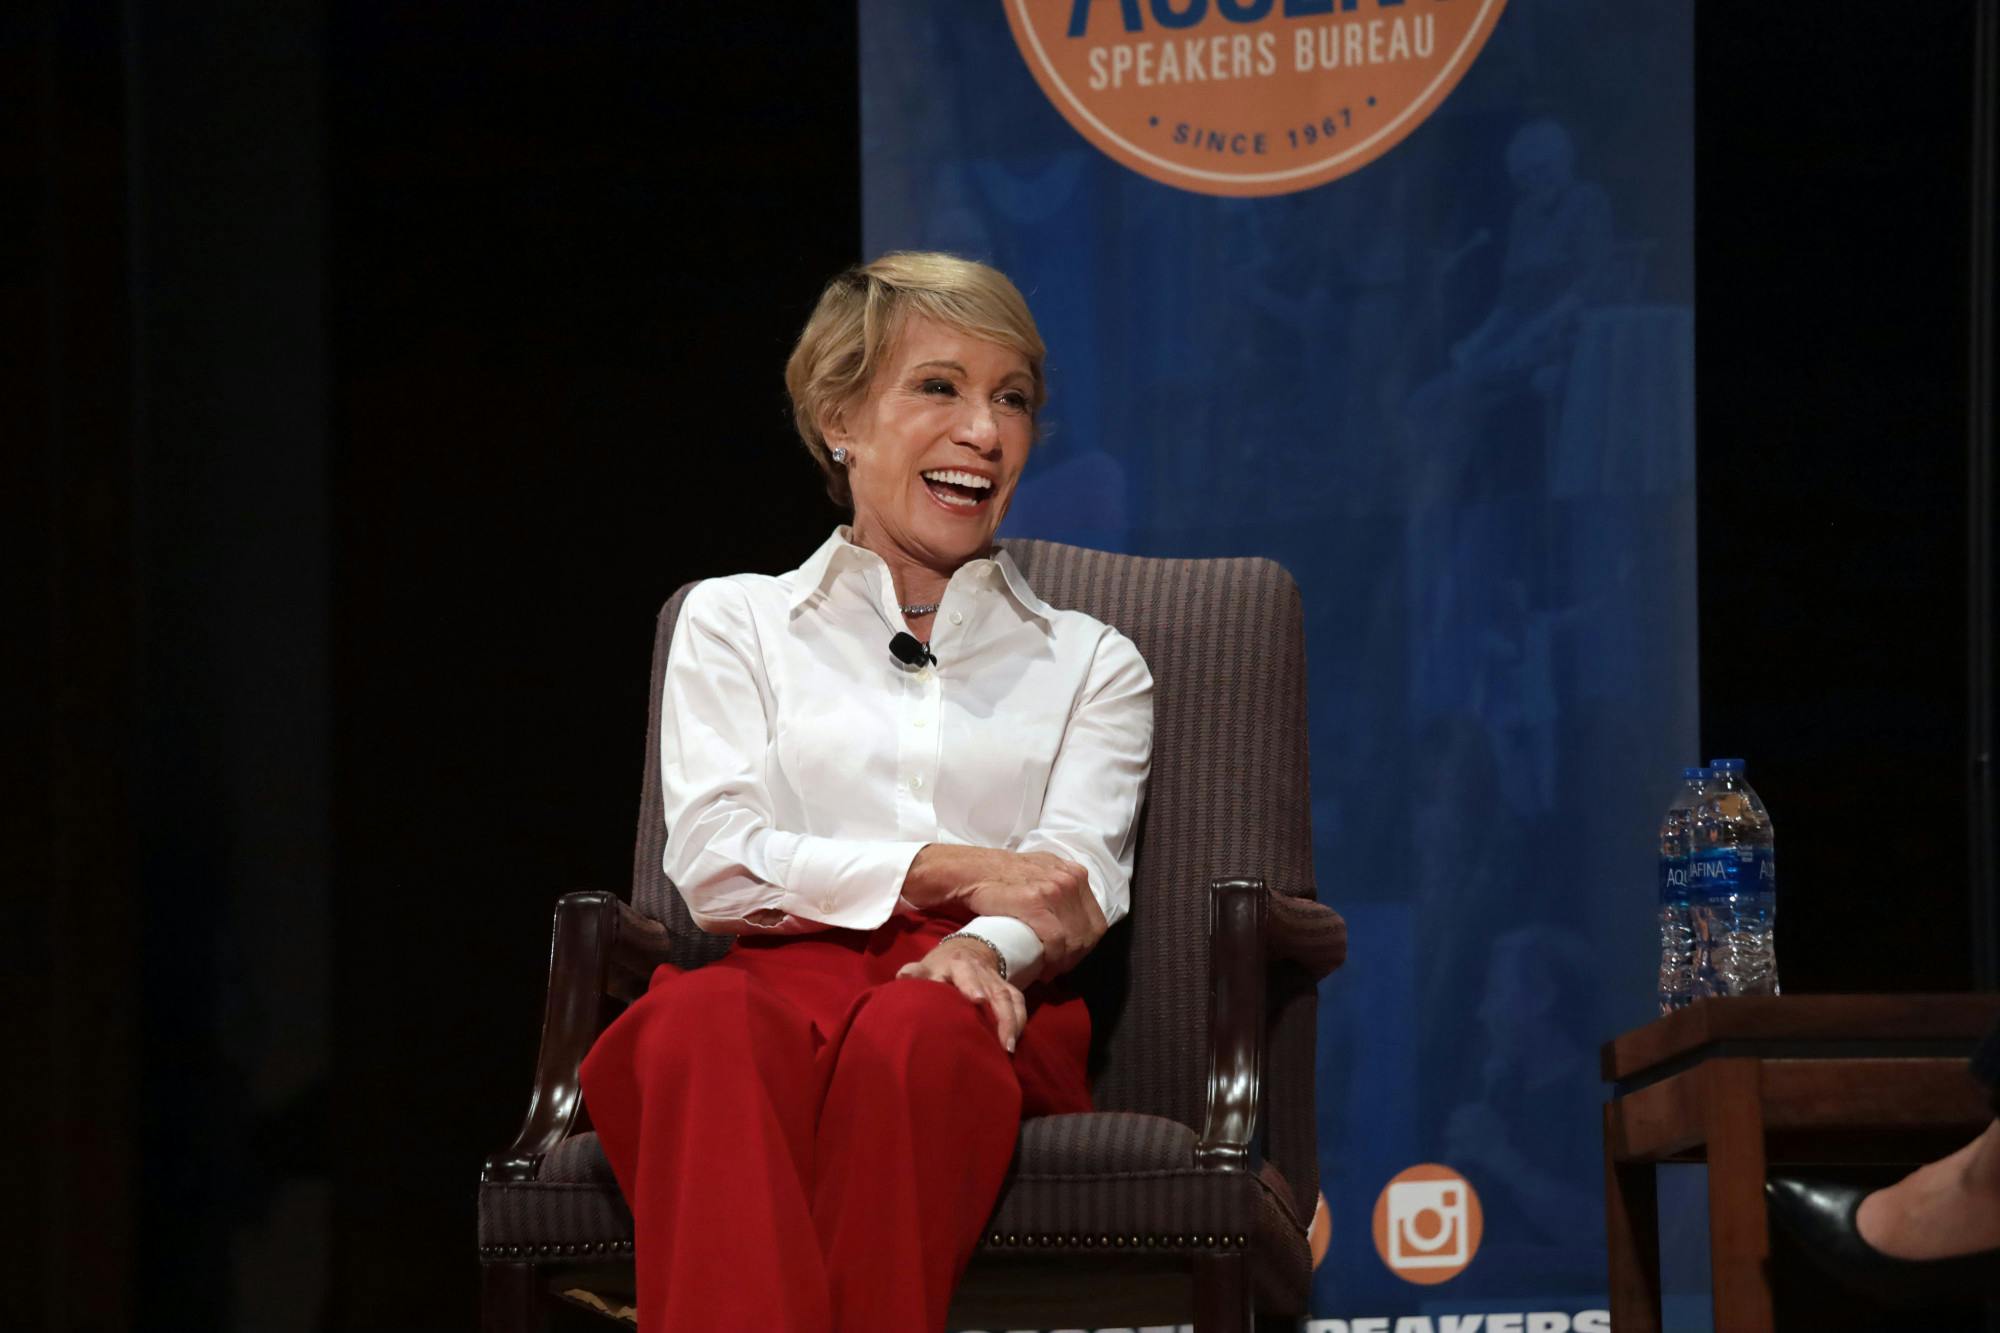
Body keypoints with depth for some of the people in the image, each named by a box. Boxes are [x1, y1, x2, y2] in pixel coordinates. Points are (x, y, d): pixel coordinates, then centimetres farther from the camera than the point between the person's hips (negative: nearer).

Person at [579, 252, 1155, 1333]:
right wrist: (947, 871, -3)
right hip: (783, 973, 0)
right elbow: (712, 865, 8)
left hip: (980, 1009, 0)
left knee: (912, 1037, -41)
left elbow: (1075, 879, 6)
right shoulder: (736, 623, 24)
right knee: (701, 1028, -40)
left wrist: (984, 950, -19)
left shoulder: (1090, 664, 26)